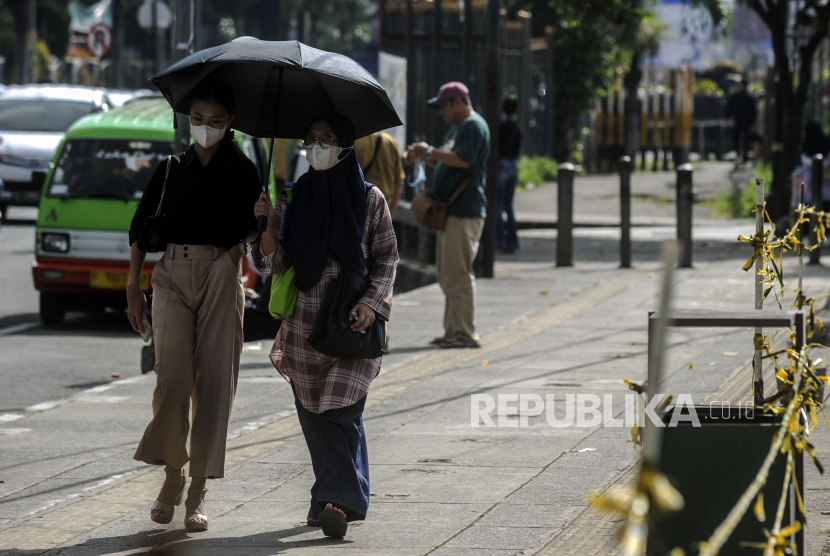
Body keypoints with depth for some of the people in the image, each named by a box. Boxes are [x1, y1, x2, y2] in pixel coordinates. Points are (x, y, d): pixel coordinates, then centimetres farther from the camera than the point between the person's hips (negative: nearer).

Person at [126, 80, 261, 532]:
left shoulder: (241, 170, 6)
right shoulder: (172, 168, 9)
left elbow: (257, 221, 13)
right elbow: (140, 226, 12)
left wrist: (242, 242, -8)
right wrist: (133, 286, 6)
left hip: (221, 278, -1)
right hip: (172, 276, 1)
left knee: (214, 383, -3)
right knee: (172, 379, -10)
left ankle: (197, 493, 2)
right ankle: (173, 474, 9)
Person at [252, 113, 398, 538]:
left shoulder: (369, 200, 0)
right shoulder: (292, 199, 6)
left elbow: (386, 257, 5)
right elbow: (273, 264, 3)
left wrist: (372, 302, -9)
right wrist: (267, 224, -13)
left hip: (351, 325, -3)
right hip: (303, 324, 3)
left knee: (340, 411, -13)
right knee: (313, 415, 4)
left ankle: (337, 501, -13)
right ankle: (334, 497, 15)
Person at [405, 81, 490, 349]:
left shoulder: (474, 126, -11)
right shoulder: (456, 128, 21)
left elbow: (463, 159, -23)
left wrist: (430, 151, -15)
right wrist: (423, 155, 13)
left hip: (465, 212, -11)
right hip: (452, 211, 11)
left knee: (458, 273, -11)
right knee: (447, 274, 13)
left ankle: (465, 333, -10)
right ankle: (453, 331, 17)